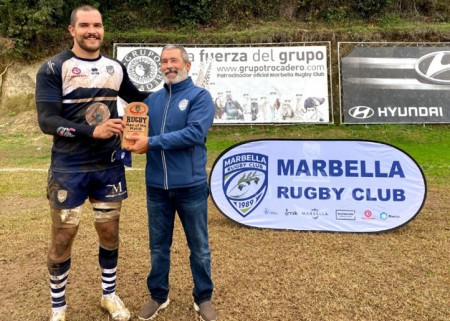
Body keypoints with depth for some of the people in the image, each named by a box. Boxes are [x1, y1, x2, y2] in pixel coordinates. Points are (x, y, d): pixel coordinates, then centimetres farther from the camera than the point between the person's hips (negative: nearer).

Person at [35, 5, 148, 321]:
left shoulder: (116, 68, 5)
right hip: (69, 170, -4)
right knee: (63, 238, 5)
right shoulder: (53, 68, -8)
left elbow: (137, 98, 24)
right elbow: (47, 121, -15)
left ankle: (109, 294, 34)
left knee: (110, 232, 13)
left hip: (109, 167, 4)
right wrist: (92, 131, -26)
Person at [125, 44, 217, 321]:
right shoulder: (152, 100, 11)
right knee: (159, 245, 16)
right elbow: (137, 129, 10)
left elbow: (195, 133, -19)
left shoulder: (200, 96, -5)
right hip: (157, 186, 4)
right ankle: (159, 295, 34)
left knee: (199, 247, 10)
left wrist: (152, 142, -21)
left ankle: (203, 298, 29)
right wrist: (131, 137, -14)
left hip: (190, 185, -4)